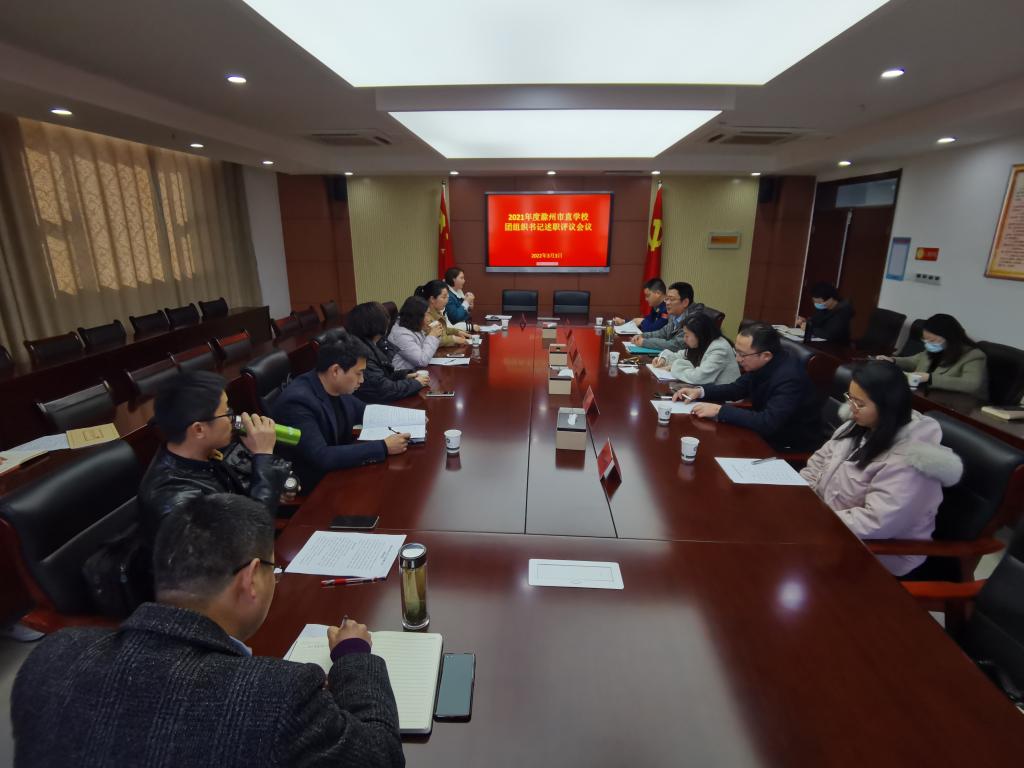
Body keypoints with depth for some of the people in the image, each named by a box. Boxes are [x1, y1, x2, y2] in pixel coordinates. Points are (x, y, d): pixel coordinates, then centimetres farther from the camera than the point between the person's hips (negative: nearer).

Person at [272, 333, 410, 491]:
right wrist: (384, 447, -32)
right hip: (314, 483, -7)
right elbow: (321, 458, -32)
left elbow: (364, 412, 11)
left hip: (338, 467, 7)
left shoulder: (338, 387, -6)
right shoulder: (297, 400, -27)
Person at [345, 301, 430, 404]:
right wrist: (416, 383, -13)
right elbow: (383, 390, -25)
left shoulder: (367, 344, 5)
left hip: (376, 401, 9)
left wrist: (404, 375, 2)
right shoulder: (362, 352, -25)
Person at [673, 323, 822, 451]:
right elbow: (738, 388, 9)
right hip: (768, 433, 7)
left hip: (792, 447, -7)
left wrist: (720, 410, -33)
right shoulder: (760, 364, -7)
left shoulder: (790, 377, -30)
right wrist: (700, 391, -6)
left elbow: (768, 423, -37)